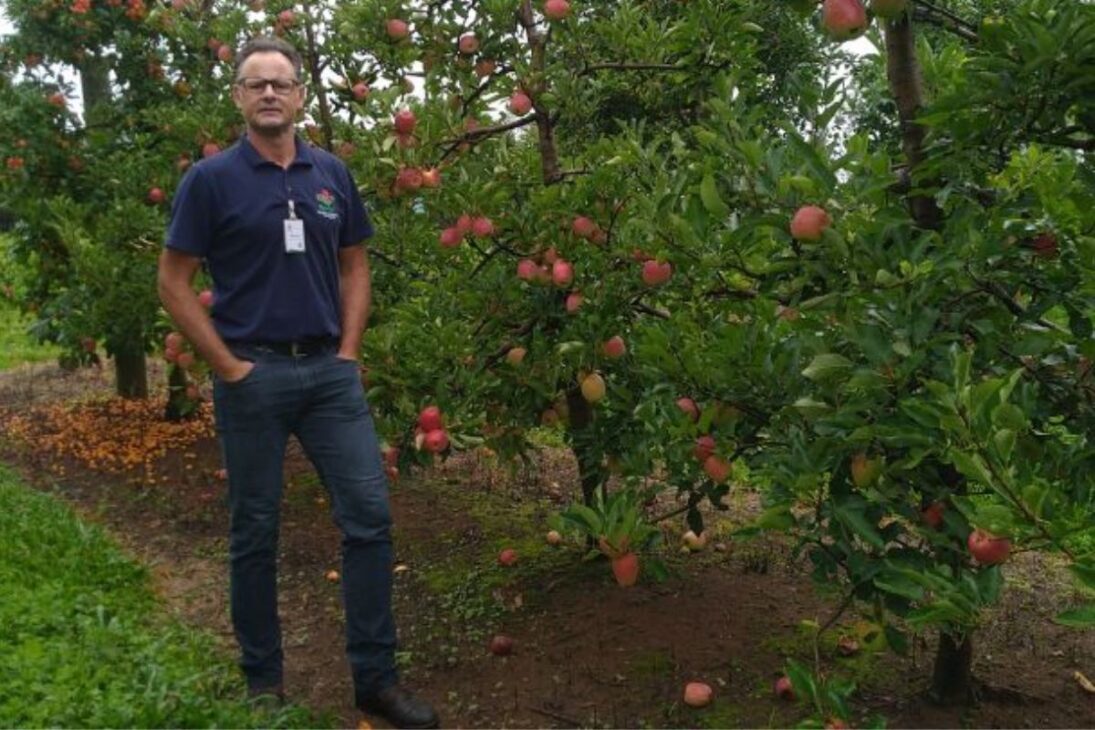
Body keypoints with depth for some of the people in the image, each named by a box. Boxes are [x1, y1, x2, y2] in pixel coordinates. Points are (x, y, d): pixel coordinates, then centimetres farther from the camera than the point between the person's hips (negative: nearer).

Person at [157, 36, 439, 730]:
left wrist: (349, 352, 4)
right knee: (255, 531, 7)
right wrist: (228, 366, -7)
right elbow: (175, 281, -3)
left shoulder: (332, 173, 8)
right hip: (253, 374, -3)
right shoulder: (211, 179, -3)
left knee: (370, 516, 1)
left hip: (330, 370, 3)